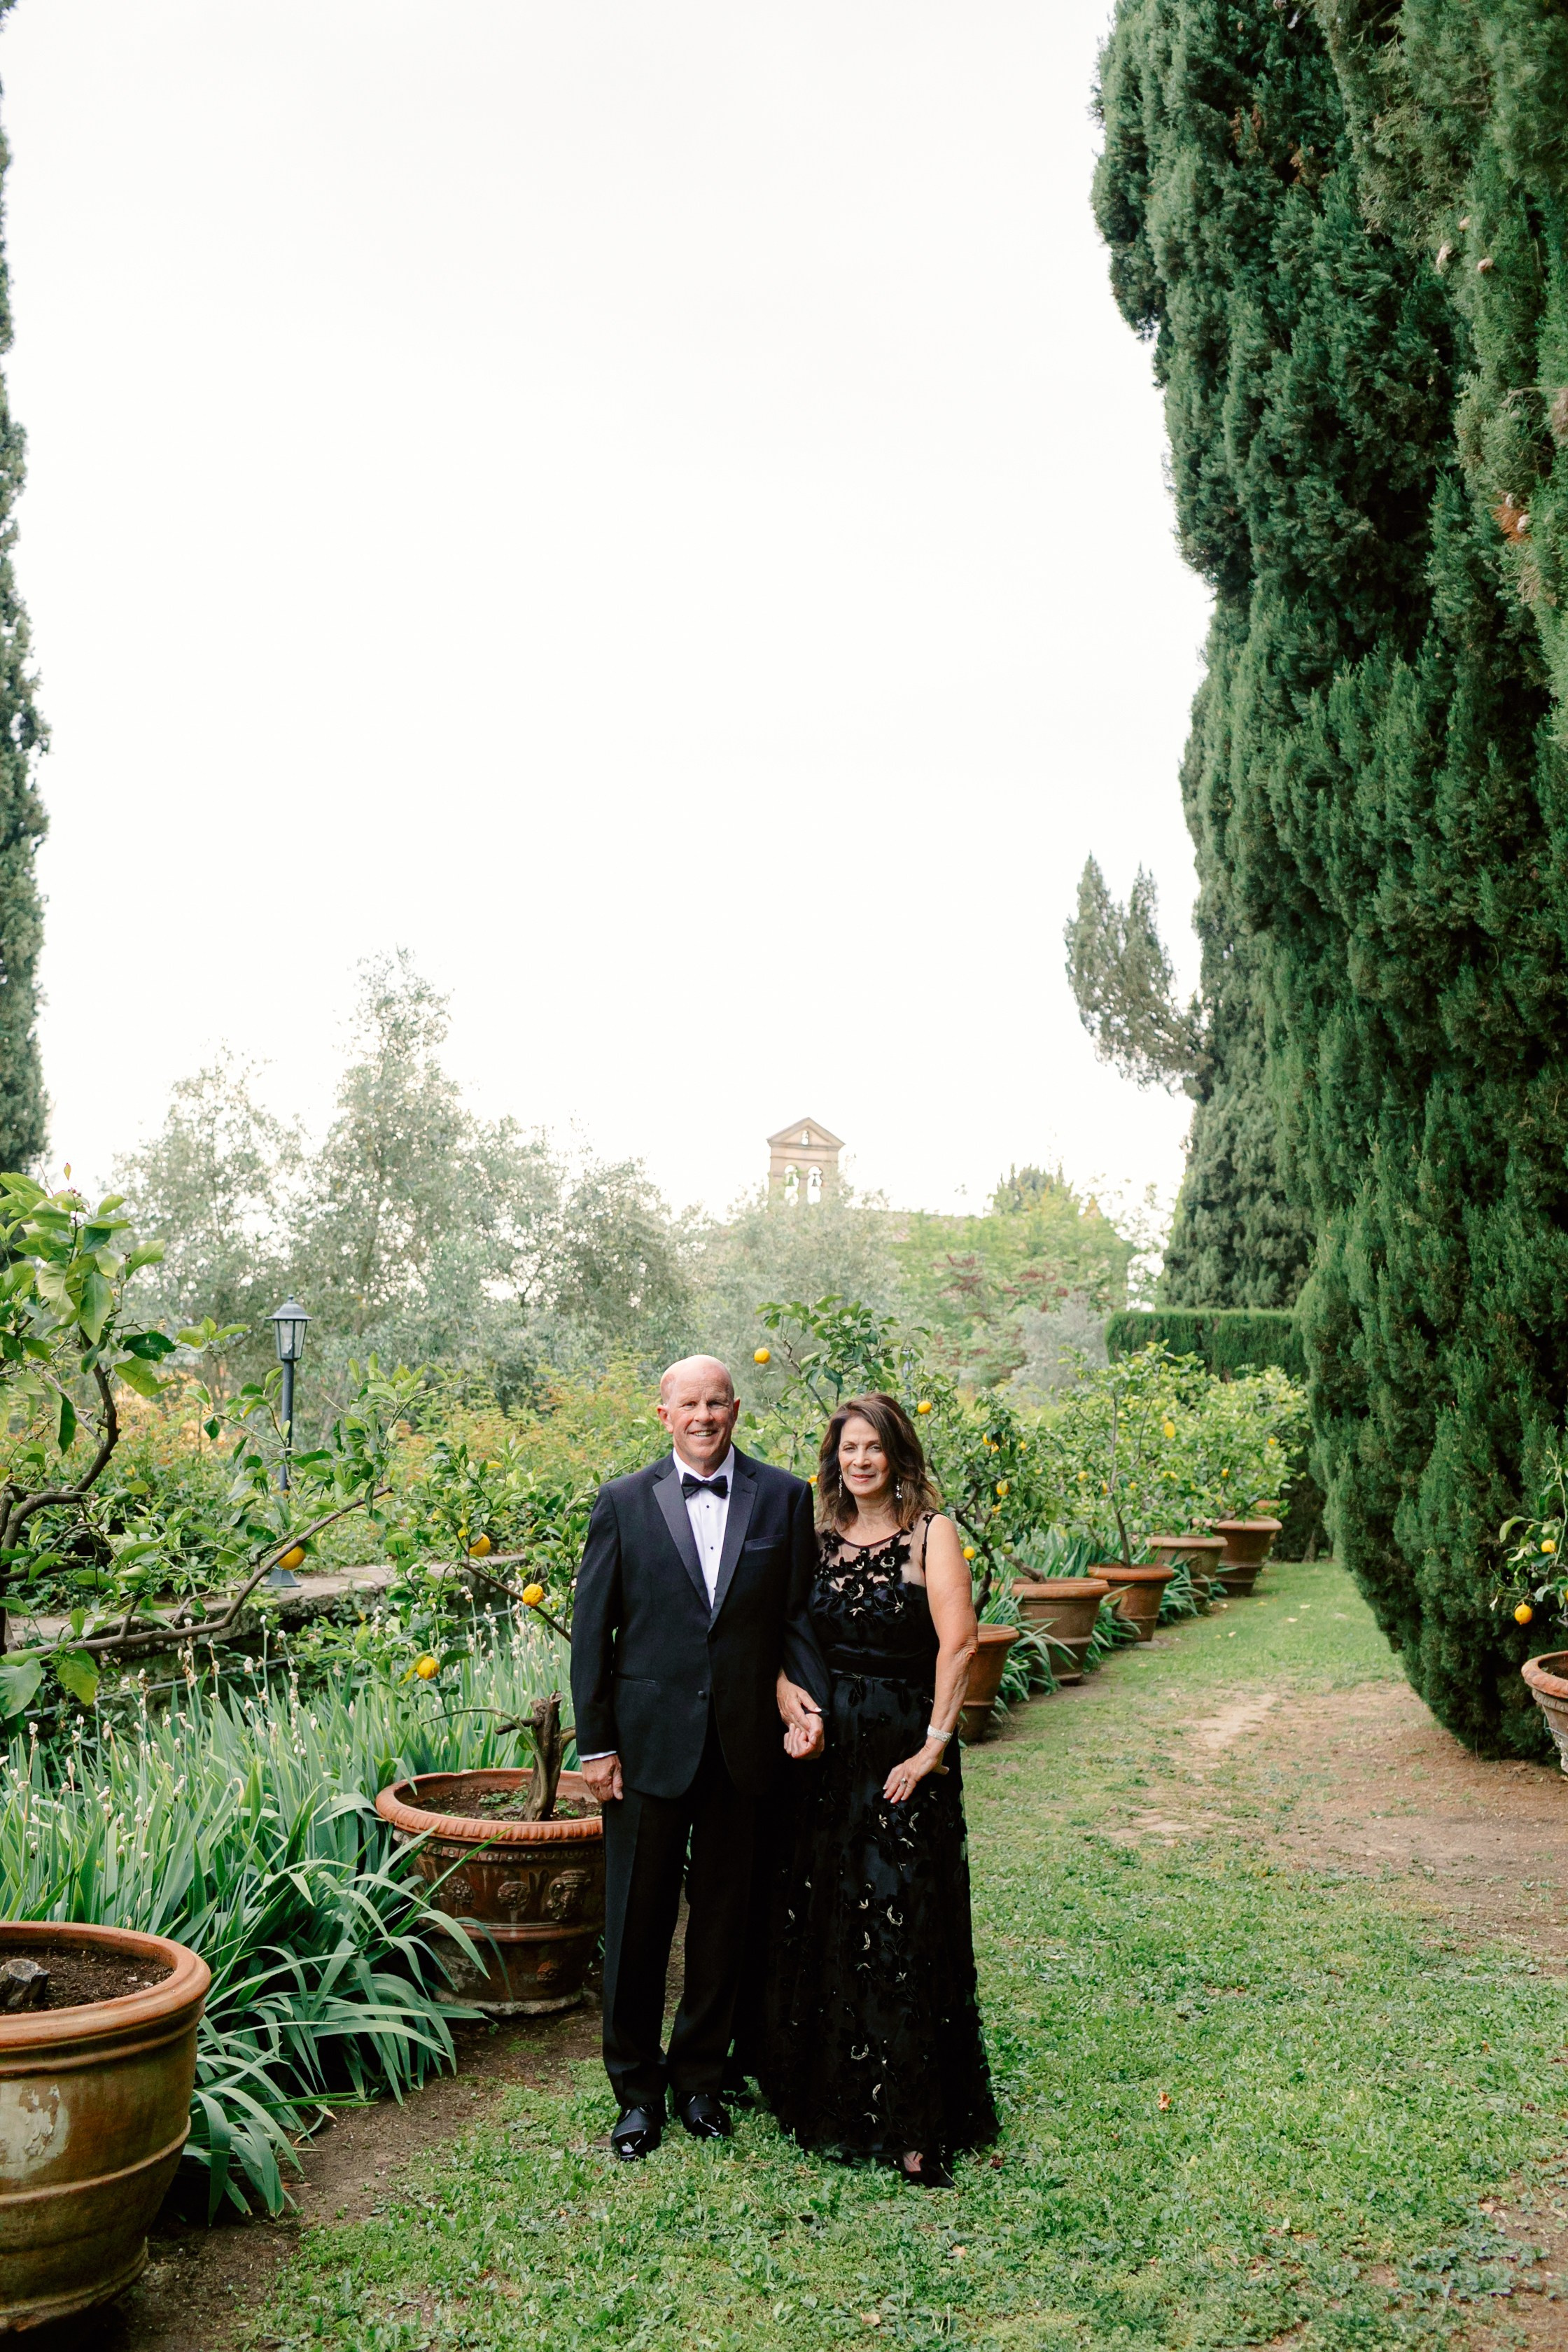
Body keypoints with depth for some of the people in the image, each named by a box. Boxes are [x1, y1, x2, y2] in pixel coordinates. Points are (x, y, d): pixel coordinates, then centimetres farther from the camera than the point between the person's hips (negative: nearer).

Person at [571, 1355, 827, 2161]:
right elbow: (590, 1631, 0)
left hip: (743, 1744, 1)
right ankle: (636, 2090, 26)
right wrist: (594, 1745, -3)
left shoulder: (785, 1498, 1)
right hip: (649, 1743, -1)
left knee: (723, 1917, 13)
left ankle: (699, 2078, 32)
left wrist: (809, 1702, -11)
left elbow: (801, 1615, 4)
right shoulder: (624, 1503, -1)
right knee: (637, 1921, 8)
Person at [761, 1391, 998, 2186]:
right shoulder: (823, 1538, 9)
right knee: (819, 1925, 11)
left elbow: (957, 1643, -15)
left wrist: (935, 1743, -18)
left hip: (904, 1751, -5)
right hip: (829, 1749, 5)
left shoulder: (930, 1532, -7)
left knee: (903, 1931, -2)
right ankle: (829, 2098, 28)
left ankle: (915, 2125, 8)